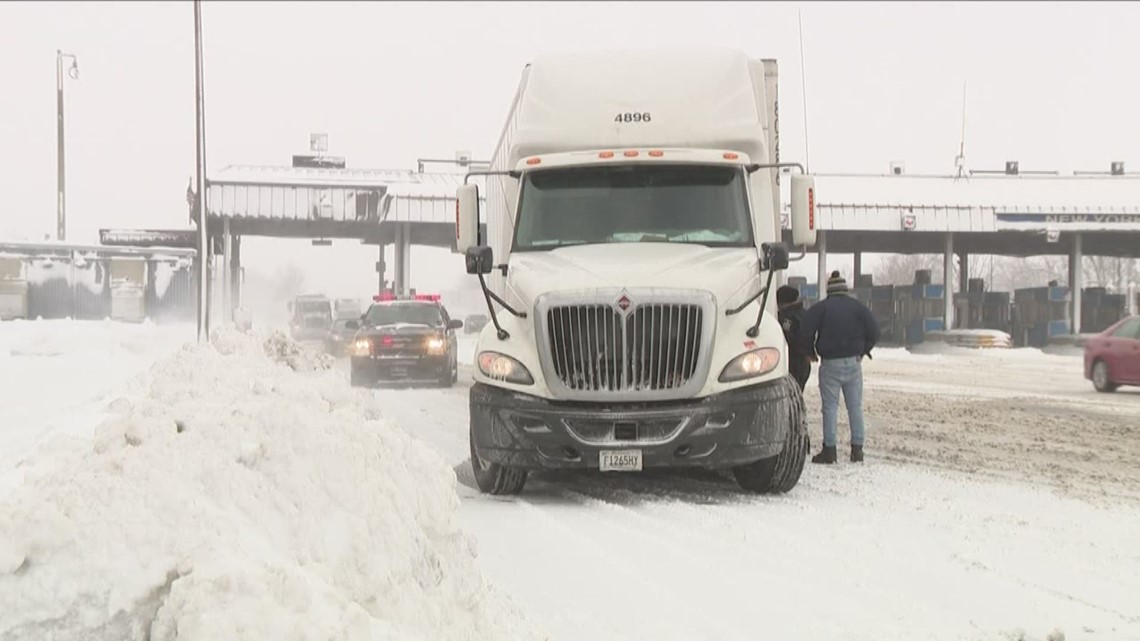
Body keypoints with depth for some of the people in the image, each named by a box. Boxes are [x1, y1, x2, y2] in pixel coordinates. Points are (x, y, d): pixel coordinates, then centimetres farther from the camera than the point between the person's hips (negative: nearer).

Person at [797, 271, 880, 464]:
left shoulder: (820, 308, -4)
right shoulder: (858, 307, 4)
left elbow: (805, 331, -11)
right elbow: (874, 332, 1)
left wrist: (811, 352, 5)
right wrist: (863, 351, 14)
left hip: (830, 363, -2)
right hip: (853, 362, 2)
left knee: (830, 407, 0)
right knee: (855, 406, 8)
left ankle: (829, 450, -2)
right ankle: (857, 449, 7)